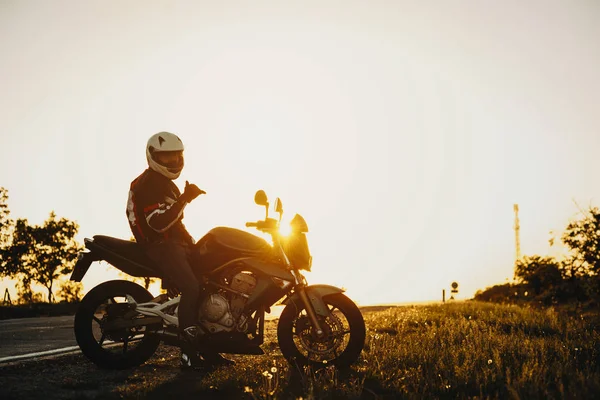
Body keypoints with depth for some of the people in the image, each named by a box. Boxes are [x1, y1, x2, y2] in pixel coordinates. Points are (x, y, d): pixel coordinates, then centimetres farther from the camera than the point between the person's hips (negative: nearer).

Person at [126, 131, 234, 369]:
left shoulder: (167, 185, 23)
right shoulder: (146, 184, -10)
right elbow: (159, 223, -24)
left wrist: (193, 242, 22)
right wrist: (184, 199, -29)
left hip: (176, 242, 10)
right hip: (159, 245, -10)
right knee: (191, 287, -29)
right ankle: (189, 353, -28)